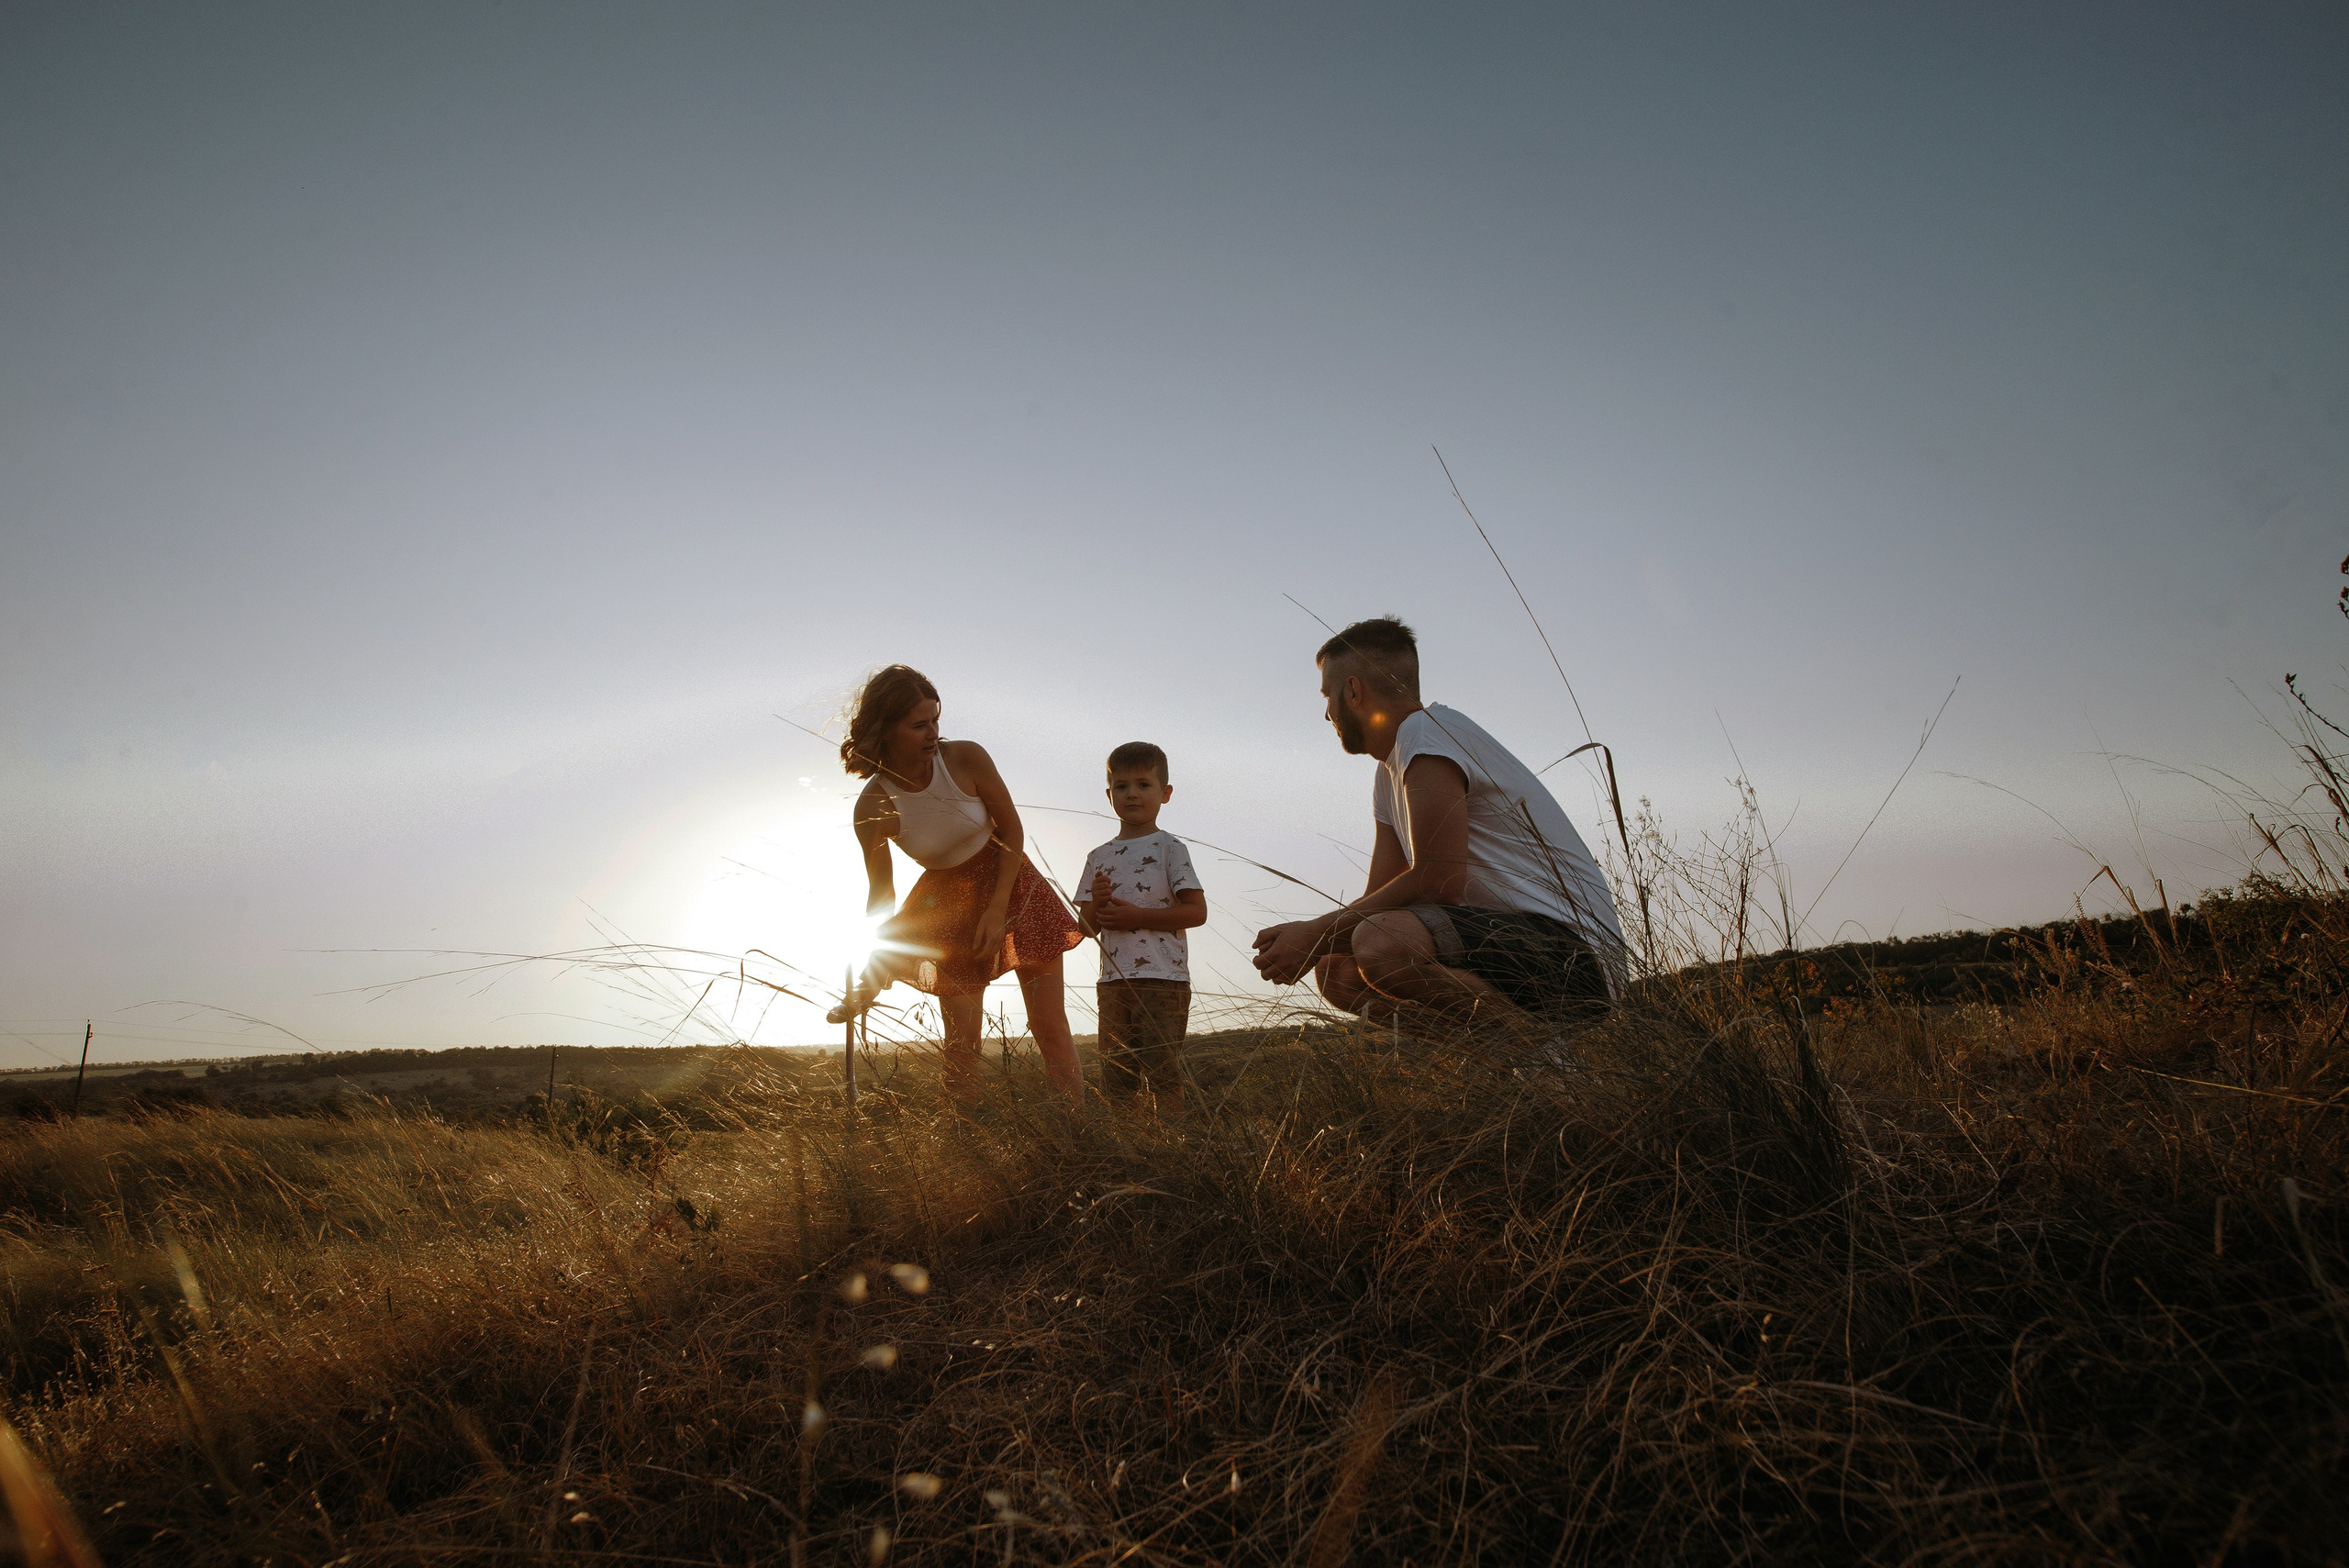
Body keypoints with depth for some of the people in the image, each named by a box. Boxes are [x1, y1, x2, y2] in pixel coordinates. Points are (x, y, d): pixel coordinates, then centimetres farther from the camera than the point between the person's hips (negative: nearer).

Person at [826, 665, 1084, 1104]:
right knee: (961, 1044, 0)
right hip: (948, 902, 1)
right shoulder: (873, 806, -20)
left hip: (1011, 885, 0)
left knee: (1050, 1027, -1)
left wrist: (998, 909, -16)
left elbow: (1011, 828, -8)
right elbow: (881, 896, -8)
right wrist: (871, 977, -12)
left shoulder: (965, 758, -22)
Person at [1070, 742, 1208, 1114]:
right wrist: (1097, 903, -7)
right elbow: (1086, 927, 15)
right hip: (1113, 981, 5)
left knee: (1162, 1075, -6)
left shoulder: (1168, 847, 0)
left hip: (1162, 979, -5)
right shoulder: (1099, 858, 14)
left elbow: (1196, 911, -8)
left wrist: (1137, 916, -14)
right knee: (1115, 1077, 8)